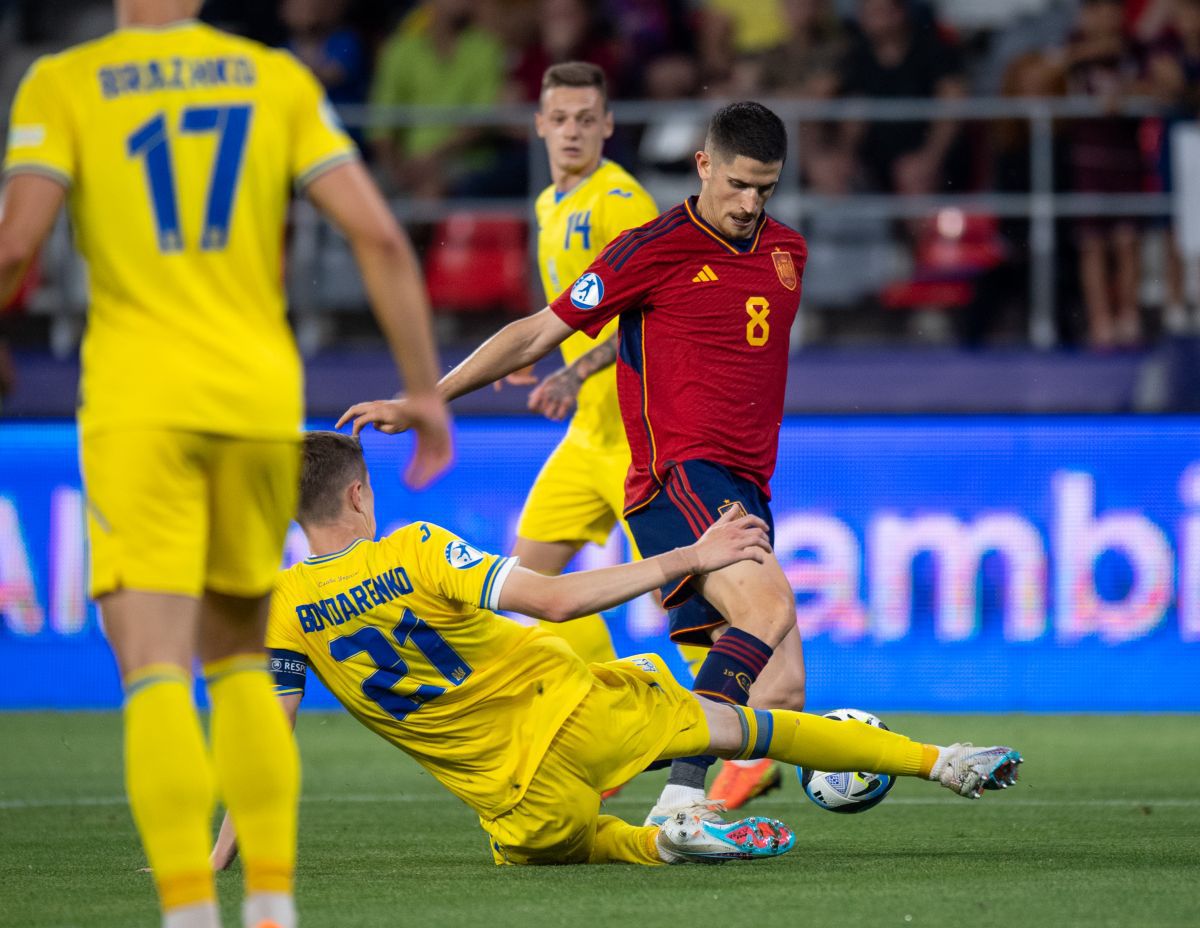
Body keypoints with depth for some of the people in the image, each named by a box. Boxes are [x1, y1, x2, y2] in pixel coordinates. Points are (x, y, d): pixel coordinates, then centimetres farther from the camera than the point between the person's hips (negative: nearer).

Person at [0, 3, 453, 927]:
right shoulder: (279, 79, 8)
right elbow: (379, 235, 1)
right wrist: (426, 391, 7)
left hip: (137, 403, -3)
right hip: (261, 399, 3)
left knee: (154, 672, -7)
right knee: (238, 657, 20)